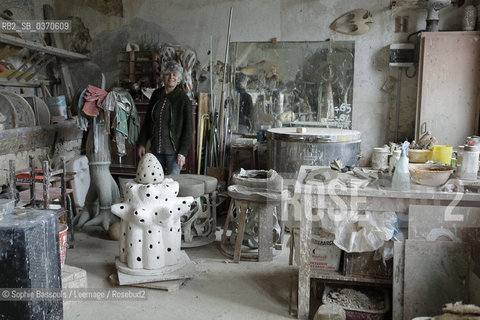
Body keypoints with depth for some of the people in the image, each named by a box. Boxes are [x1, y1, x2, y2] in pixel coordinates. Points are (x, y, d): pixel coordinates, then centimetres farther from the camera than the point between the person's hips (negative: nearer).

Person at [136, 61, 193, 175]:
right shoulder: (156, 95, 8)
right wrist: (141, 143, 10)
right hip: (156, 149, 5)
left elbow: (188, 129, -8)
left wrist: (183, 152, -14)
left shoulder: (183, 99, -7)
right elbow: (147, 121, 15)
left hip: (173, 152, -5)